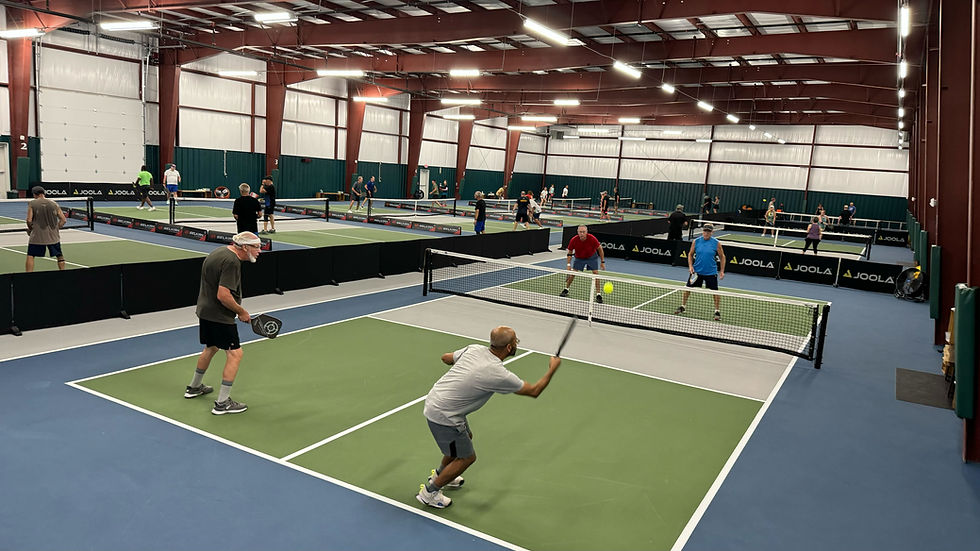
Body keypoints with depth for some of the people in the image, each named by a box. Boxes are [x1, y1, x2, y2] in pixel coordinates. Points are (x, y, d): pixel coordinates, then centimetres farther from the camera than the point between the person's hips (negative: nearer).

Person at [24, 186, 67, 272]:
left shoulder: (32, 204, -2)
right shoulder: (54, 204, 5)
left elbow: (29, 220, -9)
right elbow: (63, 220, 2)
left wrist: (30, 229, 10)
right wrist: (56, 229, 12)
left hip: (37, 236, -2)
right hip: (53, 236, 2)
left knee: (30, 256, 5)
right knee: (60, 256, 12)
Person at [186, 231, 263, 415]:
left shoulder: (221, 251, 9)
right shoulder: (231, 262, -23)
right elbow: (223, 296, -28)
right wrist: (241, 311, -15)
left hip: (205, 310, 11)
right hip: (219, 316, -11)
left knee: (211, 348, 27)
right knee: (235, 354, -7)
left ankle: (194, 387, 45)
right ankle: (222, 403, -4)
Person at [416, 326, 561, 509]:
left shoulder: (474, 349, -5)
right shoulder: (498, 374, -24)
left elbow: (446, 358, 13)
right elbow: (534, 391, -9)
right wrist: (552, 368, 4)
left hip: (434, 400, 9)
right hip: (444, 416, -9)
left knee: (466, 437, 30)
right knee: (467, 457, 10)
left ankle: (439, 475, 52)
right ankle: (429, 492, 24)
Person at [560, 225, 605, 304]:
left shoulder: (592, 238, -30)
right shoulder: (574, 240, -26)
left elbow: (599, 248, -15)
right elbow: (570, 253, -10)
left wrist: (602, 262, -13)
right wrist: (568, 264, -17)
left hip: (592, 257, -1)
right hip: (579, 258, 1)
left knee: (595, 273, -13)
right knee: (572, 273, -4)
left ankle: (598, 295, -7)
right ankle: (566, 290, 18)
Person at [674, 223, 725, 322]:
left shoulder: (716, 243, -7)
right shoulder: (696, 242, -2)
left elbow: (722, 257, 3)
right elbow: (690, 254, 9)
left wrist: (722, 271, -1)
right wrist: (690, 266, -4)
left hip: (711, 273, -2)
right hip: (696, 271, 2)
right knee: (688, 288, 8)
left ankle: (717, 312, 14)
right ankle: (682, 306, 27)